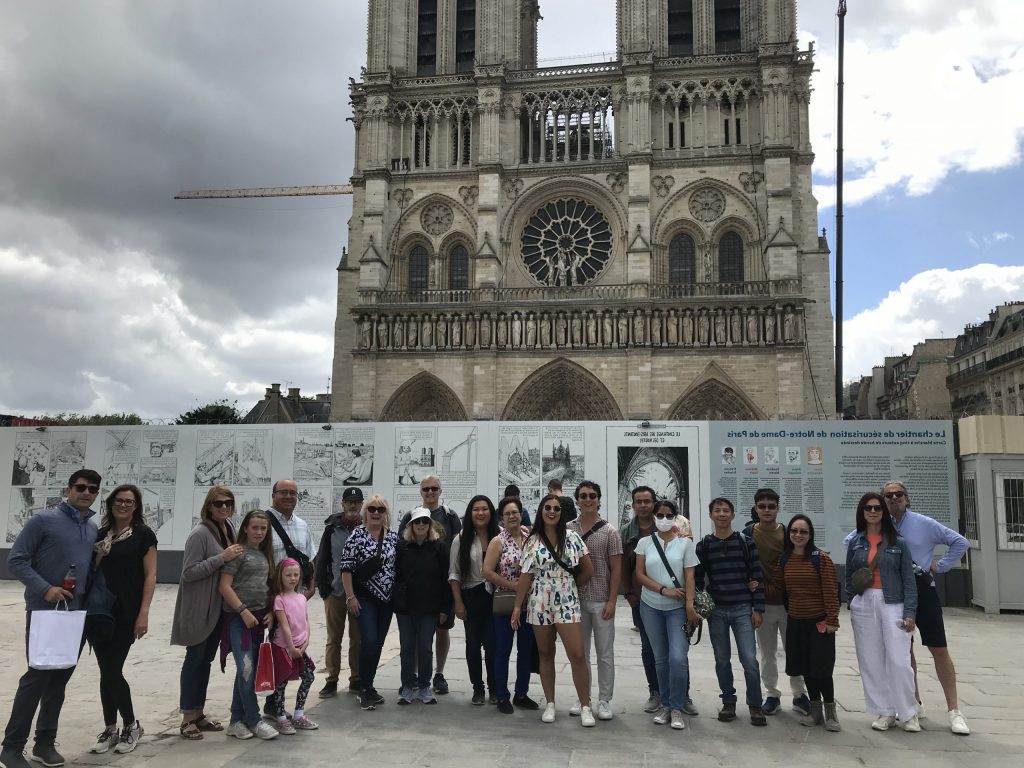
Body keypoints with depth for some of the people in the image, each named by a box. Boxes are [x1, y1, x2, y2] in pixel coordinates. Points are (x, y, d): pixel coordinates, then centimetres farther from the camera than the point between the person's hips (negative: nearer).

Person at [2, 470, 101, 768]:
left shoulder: (93, 529, 10)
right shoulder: (43, 519, -8)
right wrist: (45, 589, -19)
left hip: (77, 614, 6)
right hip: (44, 611, -5)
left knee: (60, 677, 11)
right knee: (38, 676, -5)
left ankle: (45, 742, 22)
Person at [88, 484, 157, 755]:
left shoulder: (143, 534, -4)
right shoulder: (100, 534, 10)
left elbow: (150, 576, -7)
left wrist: (144, 613, -13)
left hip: (126, 613, -5)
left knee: (111, 672, -5)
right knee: (106, 672, 8)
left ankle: (131, 727, 13)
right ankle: (110, 730, 22)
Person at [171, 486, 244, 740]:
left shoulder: (229, 529, 8)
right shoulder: (200, 534, -16)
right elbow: (189, 572, -20)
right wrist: (221, 557, -25)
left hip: (219, 608, 7)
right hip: (199, 609, -7)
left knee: (206, 660, 15)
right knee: (194, 660, 2)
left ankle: (198, 713, 25)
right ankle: (187, 719, 12)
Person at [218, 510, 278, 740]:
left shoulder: (265, 554, 12)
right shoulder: (238, 552, -7)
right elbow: (225, 587, -12)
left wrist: (271, 612, 4)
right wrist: (243, 611, -16)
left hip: (259, 618, 7)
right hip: (238, 617, -7)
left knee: (250, 670, 9)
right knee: (246, 669, -10)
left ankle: (237, 720, 18)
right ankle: (254, 721, 1)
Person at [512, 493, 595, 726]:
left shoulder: (572, 537, -1)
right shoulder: (533, 541, 0)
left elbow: (587, 569, 5)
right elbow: (526, 575, 0)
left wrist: (570, 586, 9)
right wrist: (517, 606, -2)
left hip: (567, 603, -1)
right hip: (540, 604, 1)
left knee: (577, 655, -6)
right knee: (545, 654, 11)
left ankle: (585, 707, 3)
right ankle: (550, 704, 22)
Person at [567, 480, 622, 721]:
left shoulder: (609, 532, -3)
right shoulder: (568, 529, 3)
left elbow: (616, 569, -4)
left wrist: (612, 601, -9)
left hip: (601, 601, -2)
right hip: (576, 600, 3)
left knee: (605, 653, 4)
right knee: (579, 652, 11)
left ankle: (604, 701, 14)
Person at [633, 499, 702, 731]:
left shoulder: (685, 543, 0)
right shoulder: (645, 542, 3)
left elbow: (689, 577, -5)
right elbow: (640, 574, -2)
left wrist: (690, 605, -14)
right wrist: (664, 590, -13)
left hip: (677, 608, -2)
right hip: (651, 607, 2)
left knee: (678, 658, -12)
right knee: (660, 659, 9)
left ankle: (677, 707, 3)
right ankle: (665, 704, 22)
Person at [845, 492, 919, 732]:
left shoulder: (898, 543, 1)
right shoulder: (855, 543, 7)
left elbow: (908, 580, -1)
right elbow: (849, 577, 12)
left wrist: (910, 612, -8)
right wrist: (852, 604, 5)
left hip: (892, 604, -2)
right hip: (863, 606, 2)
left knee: (899, 661, -6)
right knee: (871, 662, 4)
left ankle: (908, 713, 10)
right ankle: (885, 712, 15)